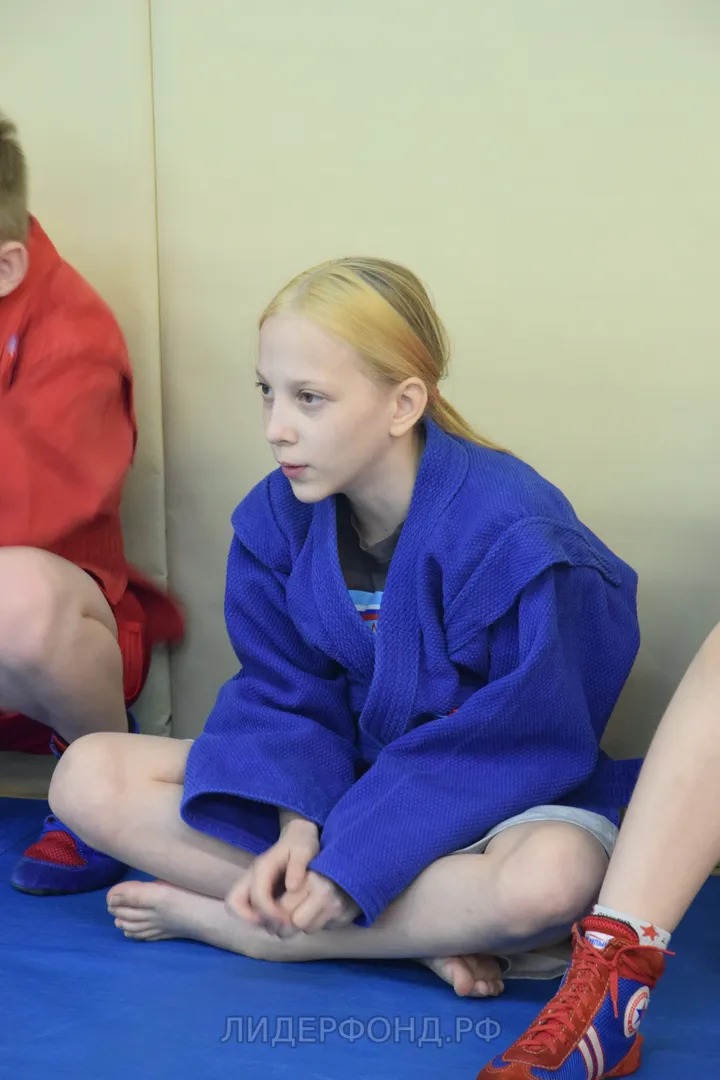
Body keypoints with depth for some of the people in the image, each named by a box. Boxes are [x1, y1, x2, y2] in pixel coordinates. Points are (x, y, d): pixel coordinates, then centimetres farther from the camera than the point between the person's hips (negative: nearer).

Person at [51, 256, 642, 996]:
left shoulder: (510, 533, -23)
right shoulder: (278, 517, -6)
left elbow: (525, 740, -21)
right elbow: (287, 692, -1)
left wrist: (352, 867, -24)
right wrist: (298, 828, -21)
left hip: (486, 797, -4)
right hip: (338, 777, 5)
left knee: (552, 876, -42)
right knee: (89, 779, -14)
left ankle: (214, 917, -22)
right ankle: (429, 930, -18)